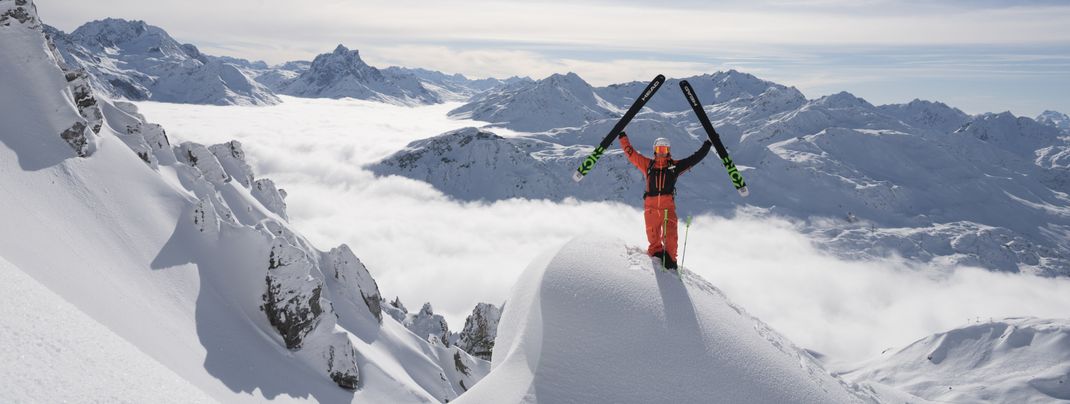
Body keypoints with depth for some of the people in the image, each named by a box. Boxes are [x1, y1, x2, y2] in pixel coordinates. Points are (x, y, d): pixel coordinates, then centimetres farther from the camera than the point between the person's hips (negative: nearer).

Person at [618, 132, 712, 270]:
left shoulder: (675, 165, 14)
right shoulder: (648, 164, 15)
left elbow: (695, 158, 18)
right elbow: (631, 153, 18)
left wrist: (707, 145, 18)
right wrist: (623, 137, 18)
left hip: (668, 206, 0)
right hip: (651, 206, 1)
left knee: (670, 235, -11)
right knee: (653, 236, -1)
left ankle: (670, 259, -1)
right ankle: (656, 253, 20)